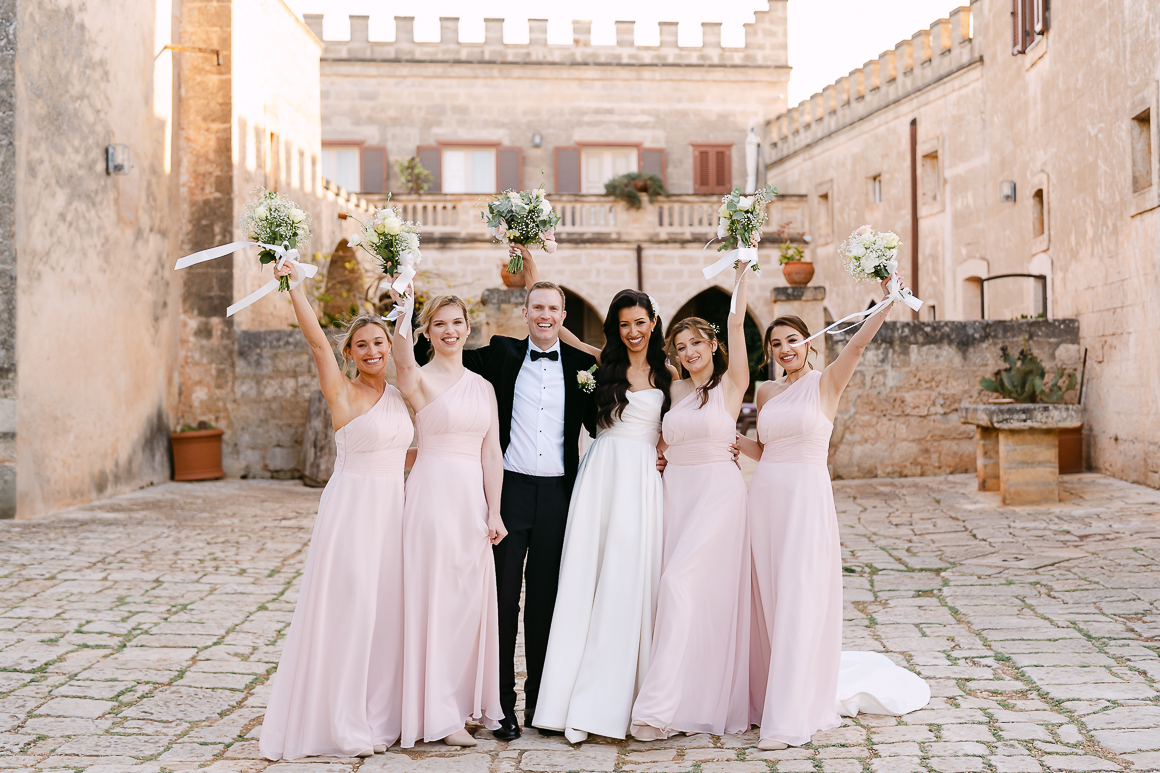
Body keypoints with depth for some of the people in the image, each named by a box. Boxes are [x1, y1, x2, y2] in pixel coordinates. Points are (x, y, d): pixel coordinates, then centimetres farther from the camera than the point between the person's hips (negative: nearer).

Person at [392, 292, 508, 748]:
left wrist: (493, 512, 2)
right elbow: (403, 359, -28)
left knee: (471, 599, 10)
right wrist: (402, 308, -41)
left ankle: (469, 701, 23)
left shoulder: (483, 386, 13)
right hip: (433, 492, -5)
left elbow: (491, 453, 9)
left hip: (473, 499, 5)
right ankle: (439, 714, 7)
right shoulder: (419, 380, -2)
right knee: (435, 597, -1)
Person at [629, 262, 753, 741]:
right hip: (675, 492, 5)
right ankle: (693, 701, 9)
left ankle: (662, 706, -15)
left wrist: (742, 274, -4)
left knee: (682, 582, -15)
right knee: (682, 591, 2)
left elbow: (736, 326, -6)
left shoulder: (731, 385, 1)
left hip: (718, 491, -5)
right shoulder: (676, 390, 15)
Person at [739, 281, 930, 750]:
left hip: (807, 499, -5)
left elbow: (860, 342, -17)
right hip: (765, 497, 5)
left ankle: (791, 716, -1)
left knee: (799, 603, -5)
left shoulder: (826, 383, -1)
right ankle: (769, 697, 23)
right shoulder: (767, 393, 13)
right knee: (767, 602, 9)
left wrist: (887, 301, -29)